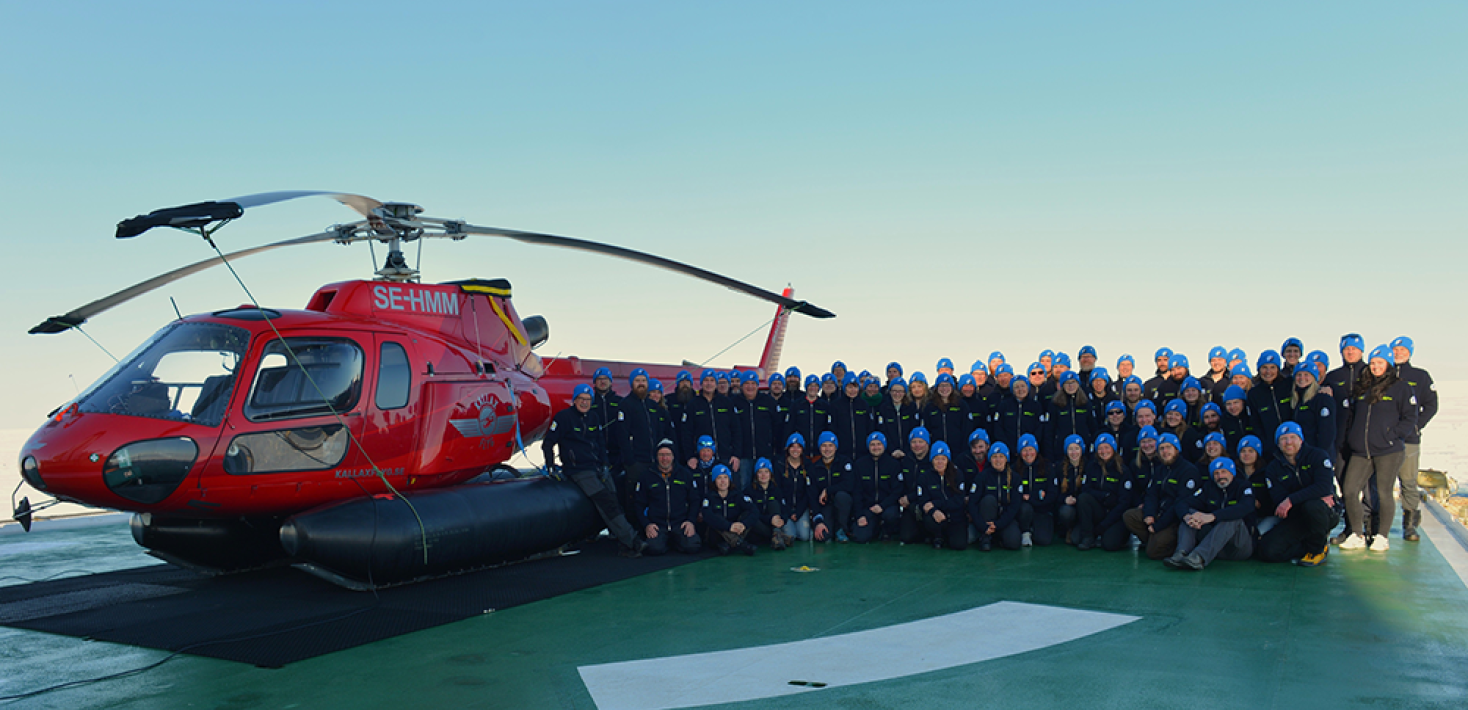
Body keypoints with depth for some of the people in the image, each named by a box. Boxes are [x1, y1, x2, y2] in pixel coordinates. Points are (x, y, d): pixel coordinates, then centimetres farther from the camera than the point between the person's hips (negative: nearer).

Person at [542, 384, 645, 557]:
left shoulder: (594, 416, 16)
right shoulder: (564, 417, -3)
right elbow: (547, 444, -1)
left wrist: (604, 464, 13)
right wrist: (551, 468, -7)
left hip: (599, 469, 6)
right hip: (579, 471, -6)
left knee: (616, 502, -7)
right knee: (607, 503, -18)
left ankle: (628, 548, -10)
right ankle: (630, 543, -20)